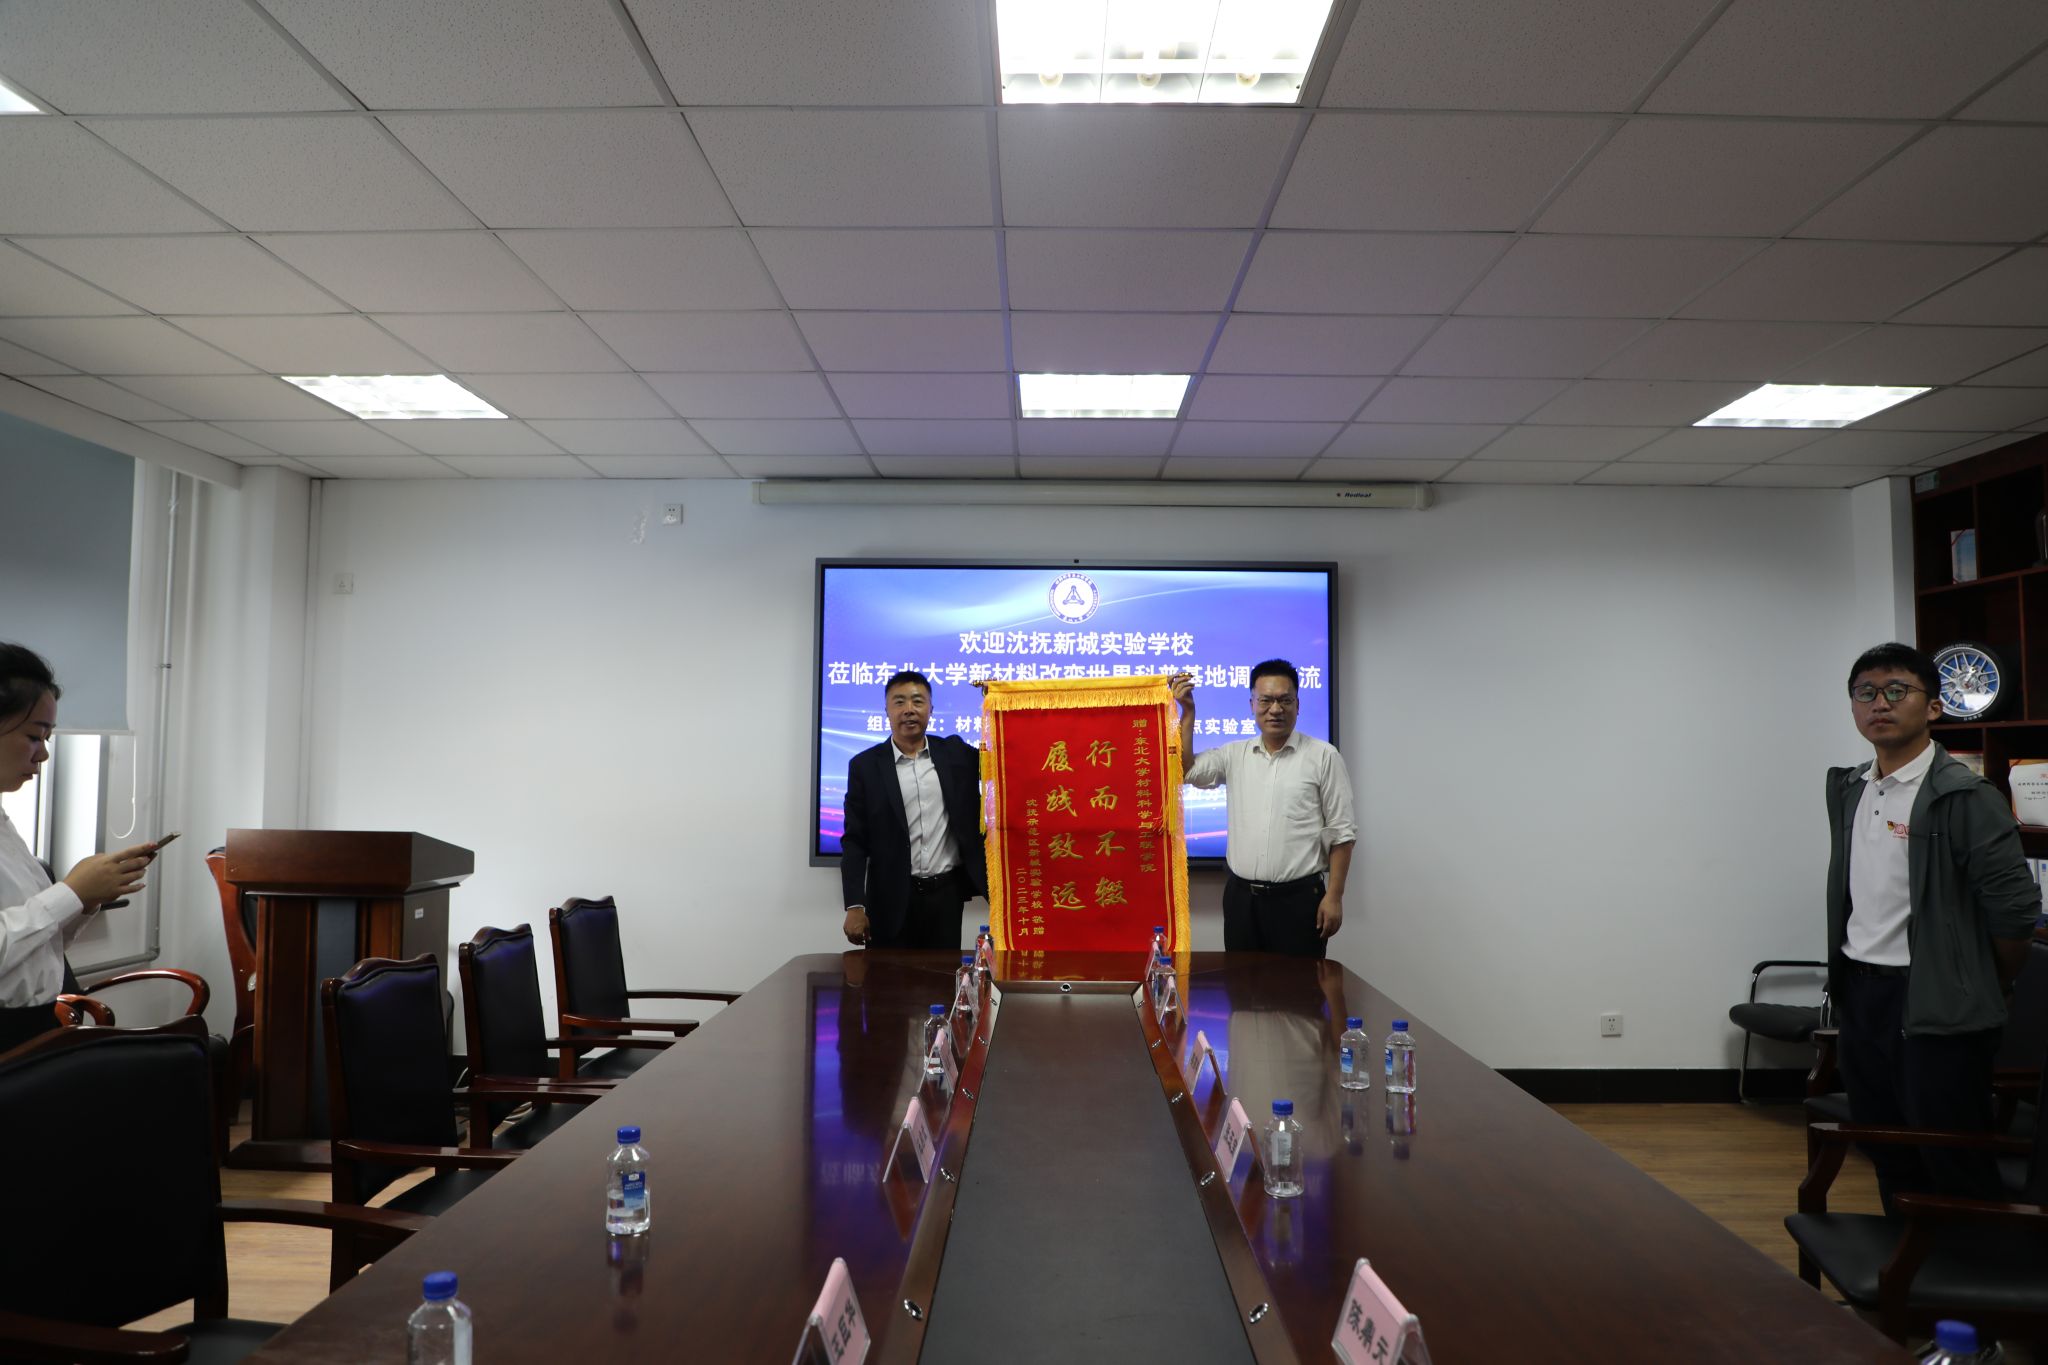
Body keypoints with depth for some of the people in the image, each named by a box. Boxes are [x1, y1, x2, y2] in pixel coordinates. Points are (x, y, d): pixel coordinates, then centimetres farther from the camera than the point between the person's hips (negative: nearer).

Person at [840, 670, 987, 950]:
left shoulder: (954, 752, 6)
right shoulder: (866, 765, 0)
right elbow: (855, 840, -1)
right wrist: (855, 906, -10)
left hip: (946, 893, 2)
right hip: (892, 899, -1)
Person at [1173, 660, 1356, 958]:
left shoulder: (1323, 756, -2)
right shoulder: (1234, 755, 9)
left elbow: (1341, 832, -3)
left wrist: (1334, 896, -8)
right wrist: (1187, 712, -3)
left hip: (1298, 897, -3)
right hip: (1241, 896, 3)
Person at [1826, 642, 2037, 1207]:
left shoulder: (1966, 798, -14)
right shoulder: (1848, 790, 7)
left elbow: (2015, 906, -13)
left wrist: (1990, 990, -1)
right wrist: (1846, 979, 16)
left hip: (1935, 1006, -7)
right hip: (1858, 992, 7)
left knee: (1953, 1163, 3)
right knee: (1887, 1156, 19)